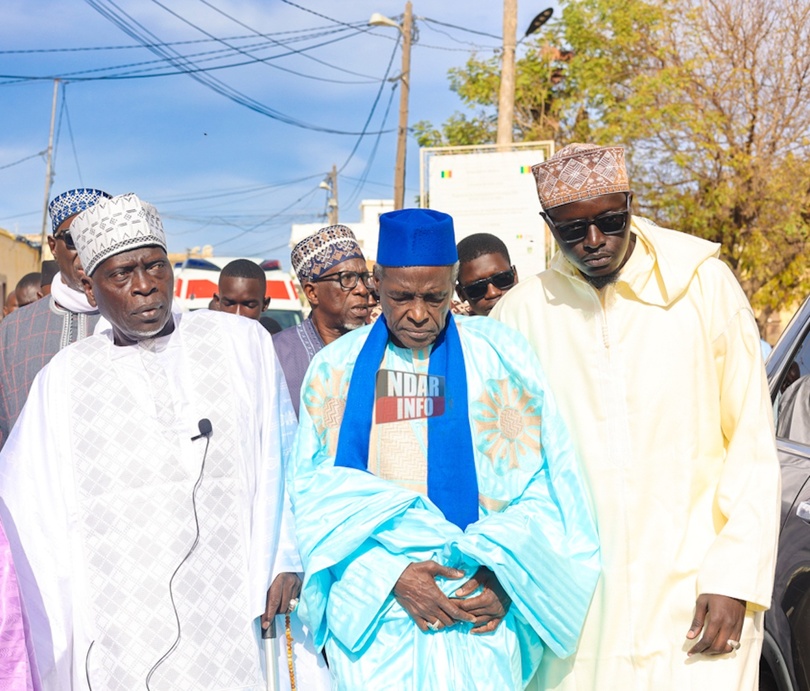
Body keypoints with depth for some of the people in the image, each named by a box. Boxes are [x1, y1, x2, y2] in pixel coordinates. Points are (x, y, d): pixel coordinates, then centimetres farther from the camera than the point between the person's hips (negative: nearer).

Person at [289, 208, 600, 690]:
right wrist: (390, 575, -12)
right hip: (371, 612, 1)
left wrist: (505, 576, -13)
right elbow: (316, 492, 1)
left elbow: (545, 488, 1)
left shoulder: (501, 357, 2)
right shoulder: (335, 369, 6)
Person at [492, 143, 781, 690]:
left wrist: (735, 580, -7)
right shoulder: (522, 312, 1)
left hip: (694, 597, -1)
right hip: (578, 604, 1)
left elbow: (752, 445, -1)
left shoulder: (704, 283, -1)